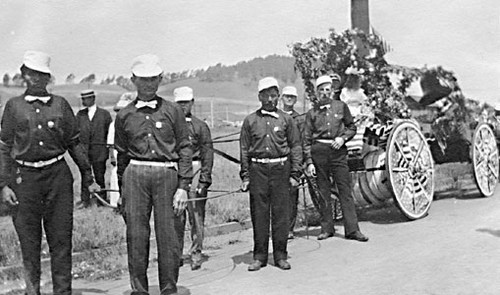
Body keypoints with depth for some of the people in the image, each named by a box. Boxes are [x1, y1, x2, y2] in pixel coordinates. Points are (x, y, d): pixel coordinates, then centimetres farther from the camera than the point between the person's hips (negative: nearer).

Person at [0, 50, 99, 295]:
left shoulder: (60, 104, 7)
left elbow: (74, 143, 10)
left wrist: (88, 178, 9)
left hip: (58, 174, 0)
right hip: (25, 177, 0)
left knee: (61, 238, 2)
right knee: (29, 241, 7)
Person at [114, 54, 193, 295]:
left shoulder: (172, 111, 6)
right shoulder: (124, 115, 10)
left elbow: (184, 149, 4)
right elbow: (121, 155, 16)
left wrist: (183, 187, -4)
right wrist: (122, 189, 16)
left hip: (167, 175, -1)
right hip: (135, 175, 1)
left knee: (167, 236, 1)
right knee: (136, 236, 3)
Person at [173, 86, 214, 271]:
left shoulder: (200, 126, 5)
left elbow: (207, 153, 0)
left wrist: (204, 179, -8)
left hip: (194, 171, -2)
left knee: (197, 215, -1)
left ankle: (196, 255, 10)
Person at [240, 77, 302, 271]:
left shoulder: (286, 119, 8)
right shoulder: (250, 120, 9)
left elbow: (295, 146, 8)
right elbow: (244, 149, 9)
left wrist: (295, 174, 1)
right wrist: (245, 176, 4)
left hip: (280, 168, 0)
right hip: (257, 169, 0)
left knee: (281, 214, 2)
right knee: (259, 214, 3)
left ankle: (280, 256, 13)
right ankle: (259, 257, 13)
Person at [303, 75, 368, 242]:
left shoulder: (341, 106, 11)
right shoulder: (312, 113, 9)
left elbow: (352, 127, 16)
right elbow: (306, 140, 7)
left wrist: (343, 138, -5)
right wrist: (309, 162, 0)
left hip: (338, 151, 0)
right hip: (319, 152, 0)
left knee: (345, 190, -3)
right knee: (323, 191, 5)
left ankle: (352, 229, 1)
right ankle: (327, 228, 14)